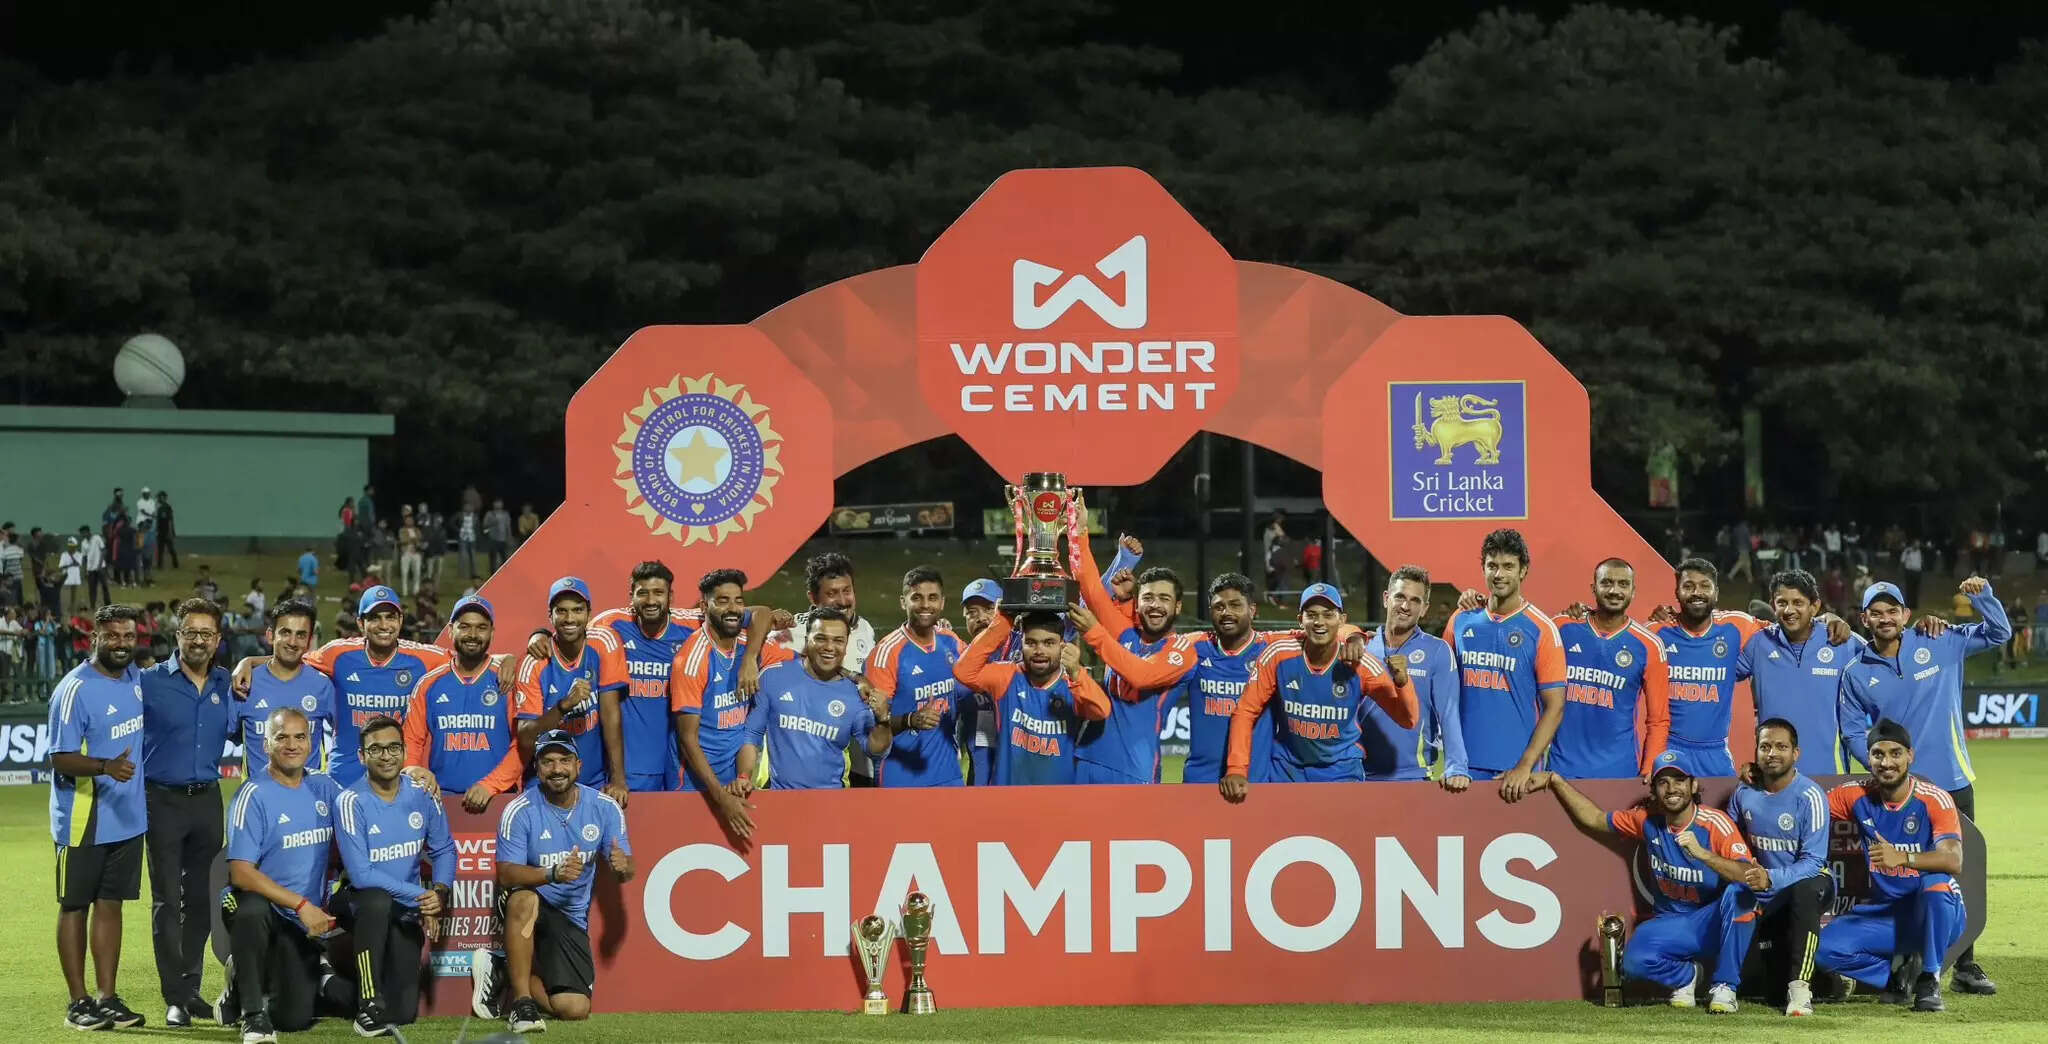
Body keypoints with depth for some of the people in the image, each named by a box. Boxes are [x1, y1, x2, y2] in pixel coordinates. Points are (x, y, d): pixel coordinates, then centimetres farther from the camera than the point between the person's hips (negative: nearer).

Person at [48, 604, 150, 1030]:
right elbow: (60, 758, -19)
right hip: (82, 823, -6)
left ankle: (108, 999, 13)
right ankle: (79, 1003, 8)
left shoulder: (134, 679, 6)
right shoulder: (75, 690, -16)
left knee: (110, 905, 9)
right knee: (75, 907, 4)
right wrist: (106, 766, -34)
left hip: (127, 819, 7)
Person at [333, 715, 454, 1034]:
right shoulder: (351, 802, -18)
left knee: (404, 1014, -5)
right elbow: (361, 875, -22)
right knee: (377, 900, -41)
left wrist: (439, 894, -13)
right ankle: (368, 1005, -30)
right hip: (358, 903, -4)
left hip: (405, 911, 4)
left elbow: (444, 850, 6)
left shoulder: (421, 795, -4)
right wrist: (421, 896, -22)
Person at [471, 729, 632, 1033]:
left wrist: (623, 866, -27)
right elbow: (505, 874, -20)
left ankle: (504, 979, 13)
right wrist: (553, 874, -37)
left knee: (575, 1009, -14)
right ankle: (521, 1000, -30)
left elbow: (627, 872, -1)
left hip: (571, 918, 3)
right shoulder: (519, 811, -12)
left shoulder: (605, 808, -3)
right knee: (524, 900, -42)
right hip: (528, 910, -3)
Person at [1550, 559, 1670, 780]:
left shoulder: (1649, 646, 1)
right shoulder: (1562, 629, 3)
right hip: (1562, 768, 1)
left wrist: (1649, 772, -5)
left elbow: (1658, 720, 3)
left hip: (1620, 770, -1)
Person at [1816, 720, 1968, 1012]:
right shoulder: (1858, 795, -2)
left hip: (1937, 913, -4)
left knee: (1935, 882, -38)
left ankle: (1929, 981, -17)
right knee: (1826, 947, -20)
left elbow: (1954, 861, -28)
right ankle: (1898, 974, 6)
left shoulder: (1934, 799, -15)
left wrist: (1902, 858, -45)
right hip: (1884, 913, 4)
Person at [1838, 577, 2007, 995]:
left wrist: (1981, 595, -13)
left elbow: (1999, 632, 4)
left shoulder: (1939, 646, 0)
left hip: (1953, 782, 1)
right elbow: (1853, 732, 4)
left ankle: (1965, 966, 17)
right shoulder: (1856, 673, 1)